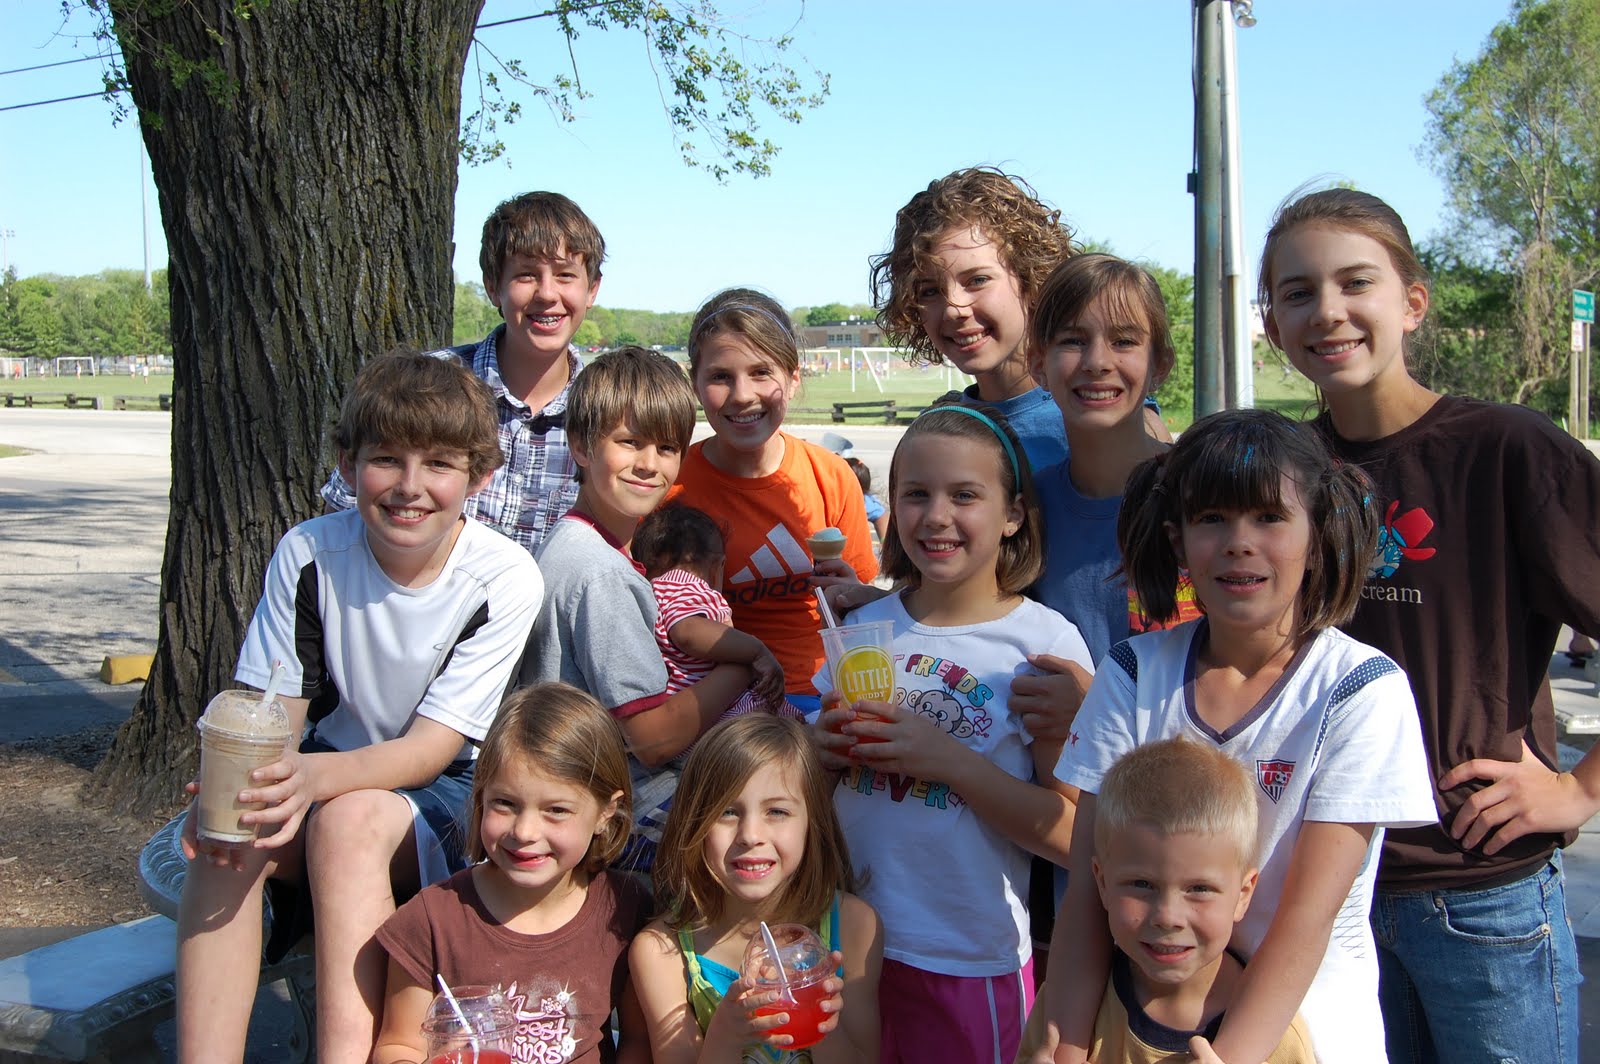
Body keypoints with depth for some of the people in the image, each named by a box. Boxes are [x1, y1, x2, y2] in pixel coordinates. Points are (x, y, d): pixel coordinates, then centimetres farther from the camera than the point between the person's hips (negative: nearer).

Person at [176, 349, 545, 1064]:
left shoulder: (504, 580, -15)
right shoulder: (309, 554, -7)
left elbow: (432, 747, -18)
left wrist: (315, 776, -38)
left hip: (449, 791, -3)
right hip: (333, 774, 3)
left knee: (349, 820, -34)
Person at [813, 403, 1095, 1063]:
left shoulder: (1045, 642, -11)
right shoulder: (864, 627, 3)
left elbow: (1073, 834, -15)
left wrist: (951, 761, -23)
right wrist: (828, 748, -8)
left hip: (971, 963, -4)